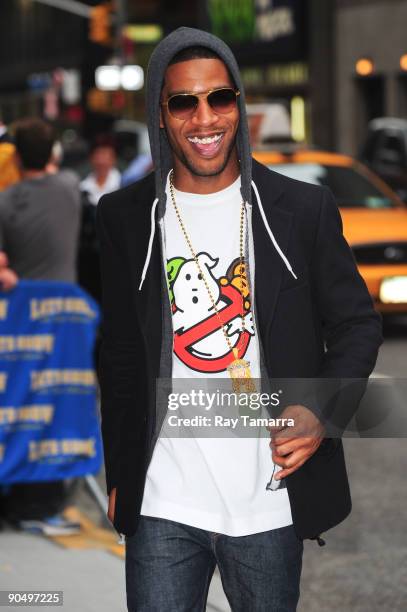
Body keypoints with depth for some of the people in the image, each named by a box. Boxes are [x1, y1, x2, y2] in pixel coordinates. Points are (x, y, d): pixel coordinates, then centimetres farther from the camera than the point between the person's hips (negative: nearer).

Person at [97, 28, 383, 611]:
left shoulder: (303, 209, -2)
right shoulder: (125, 217, 2)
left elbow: (358, 325, 6)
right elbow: (121, 355, 11)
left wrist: (321, 412, -11)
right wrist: (120, 477, 11)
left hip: (270, 502, 0)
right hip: (162, 505, 0)